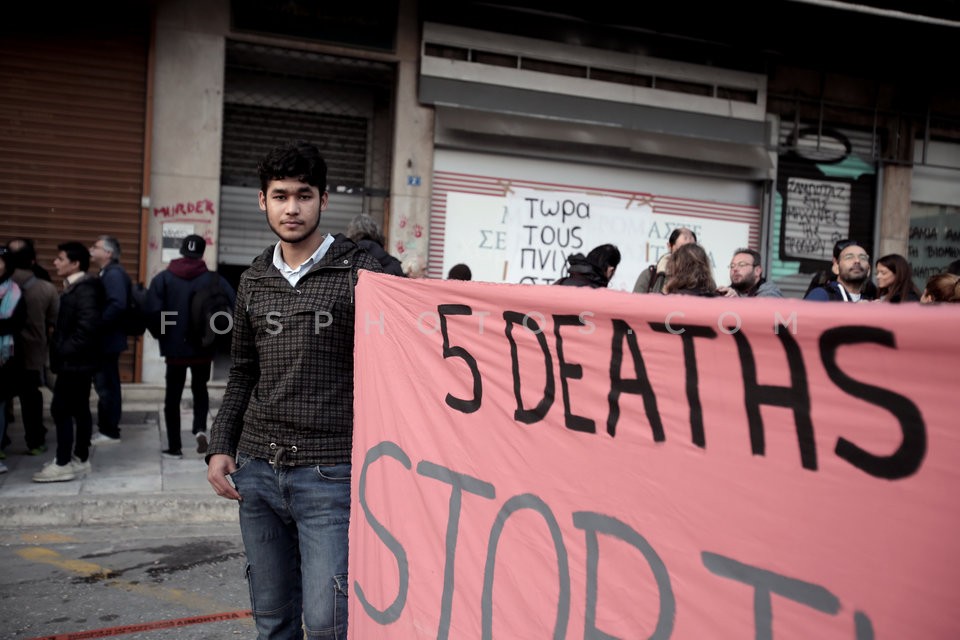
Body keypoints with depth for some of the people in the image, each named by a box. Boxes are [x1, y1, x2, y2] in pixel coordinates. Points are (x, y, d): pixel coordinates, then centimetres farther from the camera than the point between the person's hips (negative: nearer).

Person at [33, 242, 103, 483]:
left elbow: (88, 326, -26)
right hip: (77, 360, 10)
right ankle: (80, 459, 18)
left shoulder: (84, 289, -17)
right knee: (79, 409, 12)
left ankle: (63, 464, -1)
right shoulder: (76, 287, 14)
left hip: (74, 361, -10)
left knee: (60, 409, -6)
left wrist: (65, 350, -19)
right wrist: (60, 348, 10)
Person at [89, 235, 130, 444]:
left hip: (108, 340, -10)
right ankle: (106, 428, 21)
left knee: (107, 386, -4)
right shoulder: (107, 273, 16)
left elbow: (117, 305, -28)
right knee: (105, 385, 14)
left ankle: (110, 432, 3)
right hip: (105, 339, 10)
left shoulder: (114, 274, -16)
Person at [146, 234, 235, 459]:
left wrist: (160, 334, 3)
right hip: (204, 348, 1)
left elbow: (152, 312, -14)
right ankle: (200, 429, -2)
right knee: (200, 389, 21)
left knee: (173, 396, 11)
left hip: (174, 347, -1)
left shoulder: (163, 278, -4)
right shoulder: (214, 279, -4)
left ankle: (174, 446, 14)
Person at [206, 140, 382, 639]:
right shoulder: (255, 279, 12)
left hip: (329, 474, -5)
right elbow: (242, 374, 18)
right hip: (257, 470, 5)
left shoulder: (358, 273, -5)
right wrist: (221, 447, 9)